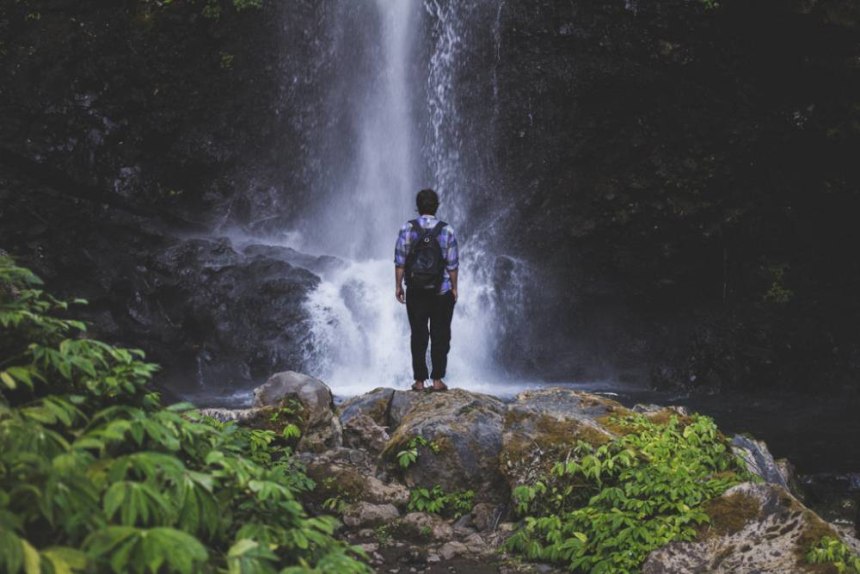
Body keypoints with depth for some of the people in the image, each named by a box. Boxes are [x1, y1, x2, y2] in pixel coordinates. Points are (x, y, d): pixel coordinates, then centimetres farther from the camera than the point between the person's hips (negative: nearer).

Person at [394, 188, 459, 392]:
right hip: (442, 292, -1)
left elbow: (400, 261, -5)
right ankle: (437, 380, 7)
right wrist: (454, 287, 6)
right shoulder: (447, 230, -6)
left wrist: (398, 285, 4)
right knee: (440, 335, 7)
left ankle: (419, 381, 8)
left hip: (416, 292, 1)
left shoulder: (407, 229, -5)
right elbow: (452, 264, -4)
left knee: (418, 335, 7)